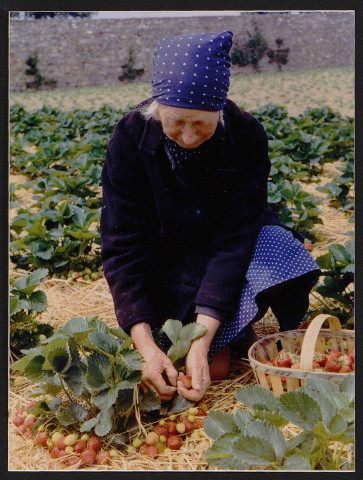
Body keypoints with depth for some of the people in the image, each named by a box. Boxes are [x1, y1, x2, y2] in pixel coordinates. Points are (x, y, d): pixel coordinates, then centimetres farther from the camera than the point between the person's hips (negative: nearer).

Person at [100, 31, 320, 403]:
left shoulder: (247, 137, -22)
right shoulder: (130, 139, -22)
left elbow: (234, 237, -27)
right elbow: (122, 246, -24)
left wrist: (202, 342, -38)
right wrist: (146, 345, -37)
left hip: (232, 254, 2)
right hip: (167, 259, -1)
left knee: (282, 250, -34)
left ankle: (222, 339, -8)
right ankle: (233, 335, 7)